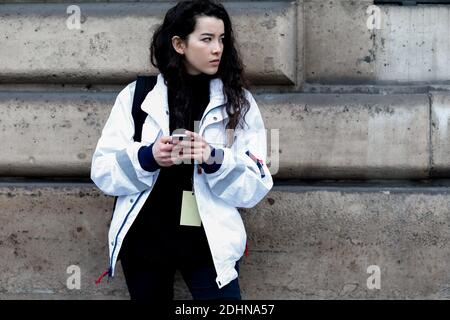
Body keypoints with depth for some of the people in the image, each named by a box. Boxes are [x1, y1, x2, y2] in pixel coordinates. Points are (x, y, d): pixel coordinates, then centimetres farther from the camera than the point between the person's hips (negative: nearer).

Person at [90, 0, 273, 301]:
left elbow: (256, 186, -4)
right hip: (144, 237, 1)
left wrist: (215, 160, -22)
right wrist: (146, 158, -20)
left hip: (210, 242, -1)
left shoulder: (239, 102, 1)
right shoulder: (136, 95, 1)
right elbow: (102, 171, -2)